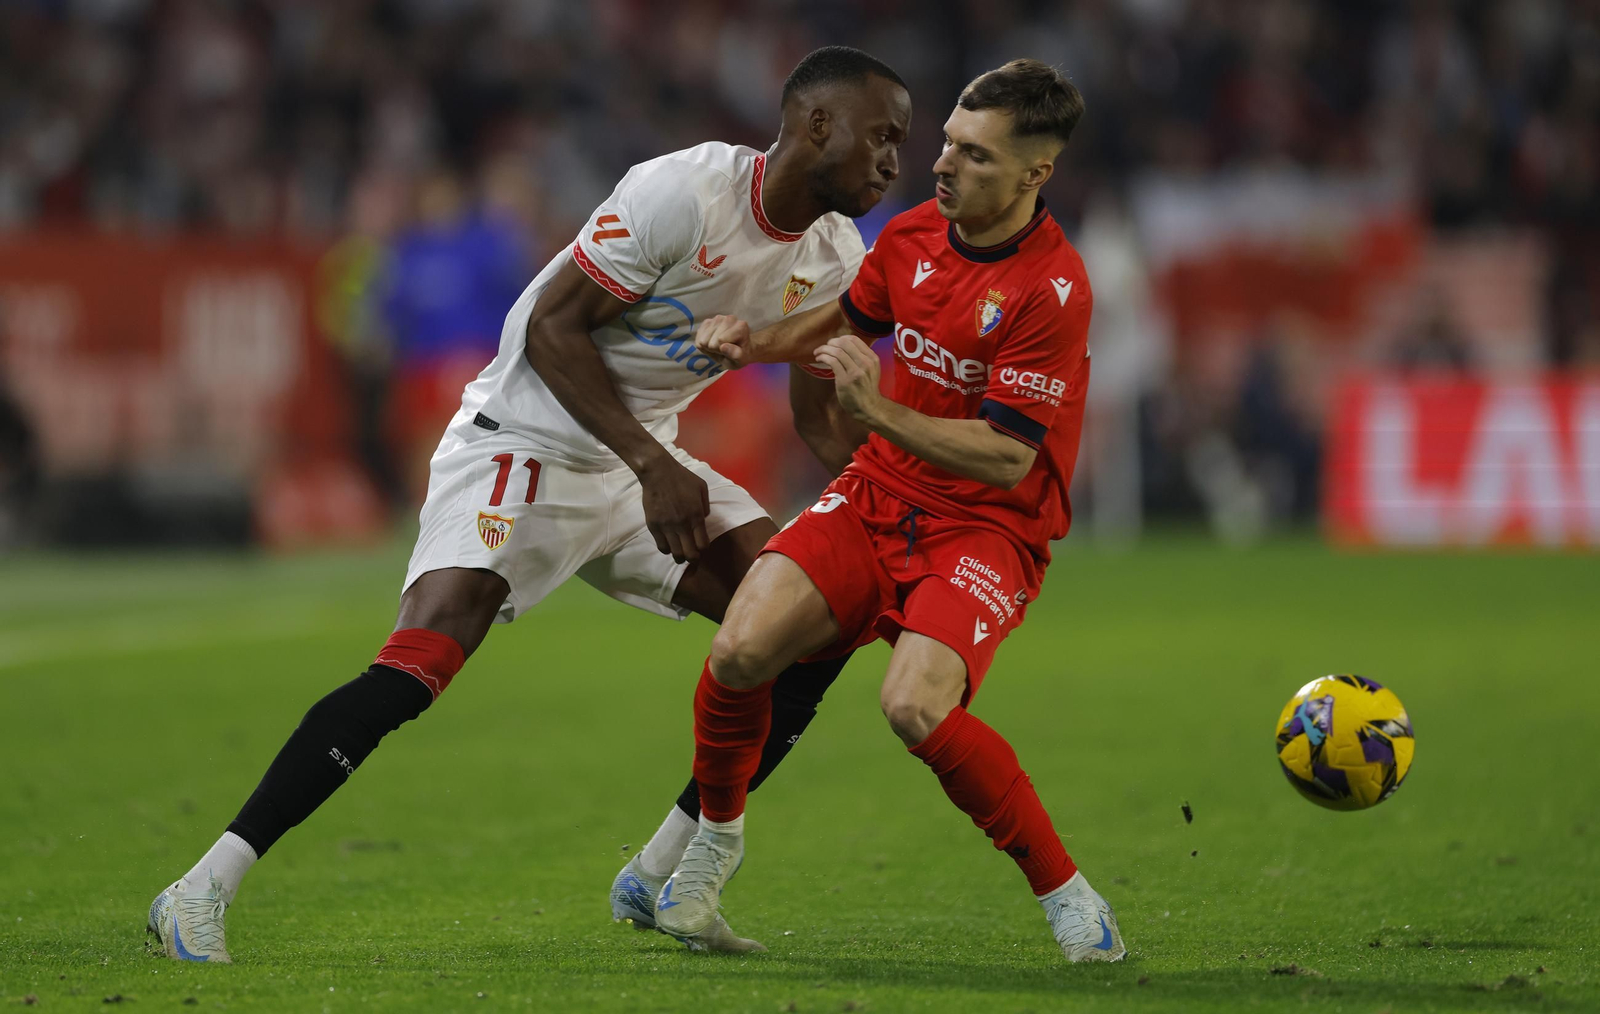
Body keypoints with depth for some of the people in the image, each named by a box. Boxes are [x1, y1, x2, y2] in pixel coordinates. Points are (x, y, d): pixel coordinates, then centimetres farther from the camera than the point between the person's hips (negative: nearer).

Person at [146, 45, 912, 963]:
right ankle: (205, 891, -20)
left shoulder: (835, 261, 1)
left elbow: (826, 418, 13)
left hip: (647, 459, 8)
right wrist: (653, 465, -25)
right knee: (419, 665, -24)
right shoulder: (687, 192, -22)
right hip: (526, 436, -8)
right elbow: (551, 328, -21)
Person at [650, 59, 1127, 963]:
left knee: (916, 704, -30)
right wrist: (757, 341, 5)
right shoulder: (915, 235, 1)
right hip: (879, 495, 6)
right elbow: (851, 318, 23)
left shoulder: (1052, 289, -20)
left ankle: (1066, 894, -14)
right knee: (741, 649, -16)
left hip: (988, 526, -6)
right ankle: (718, 836, 12)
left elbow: (1008, 458, -22)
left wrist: (881, 412, -28)